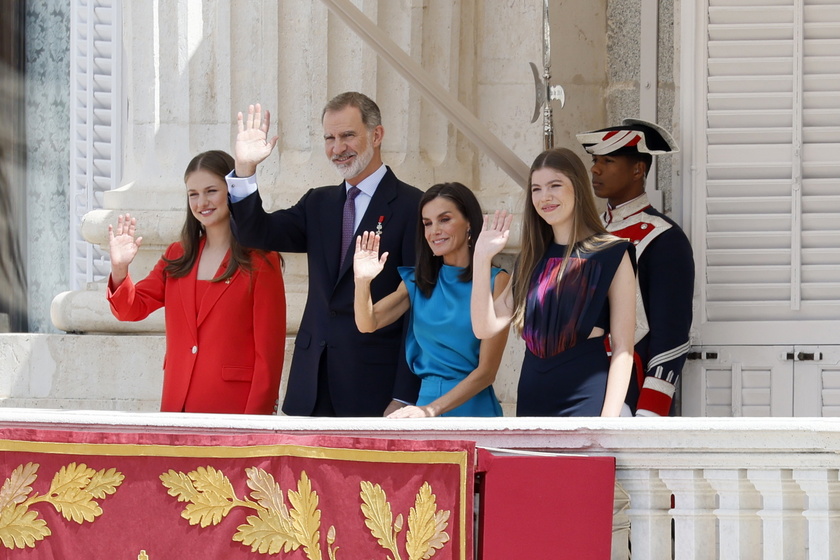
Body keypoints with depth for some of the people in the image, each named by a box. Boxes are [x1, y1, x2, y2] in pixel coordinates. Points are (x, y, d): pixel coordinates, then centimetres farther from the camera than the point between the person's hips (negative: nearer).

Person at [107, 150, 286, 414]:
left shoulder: (260, 262, -3)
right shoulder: (177, 257, 14)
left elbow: (269, 350, -6)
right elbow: (132, 308, 9)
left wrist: (256, 416, -12)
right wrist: (119, 269, -11)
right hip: (177, 405, 5)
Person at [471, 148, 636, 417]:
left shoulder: (611, 255, -2)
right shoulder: (533, 259, 15)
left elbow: (623, 347, -7)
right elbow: (485, 327, 6)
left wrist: (609, 423, -16)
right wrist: (482, 257, -1)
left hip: (585, 396, -6)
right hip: (532, 401, 6)